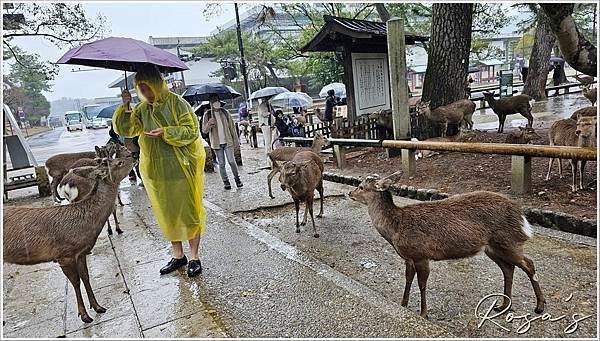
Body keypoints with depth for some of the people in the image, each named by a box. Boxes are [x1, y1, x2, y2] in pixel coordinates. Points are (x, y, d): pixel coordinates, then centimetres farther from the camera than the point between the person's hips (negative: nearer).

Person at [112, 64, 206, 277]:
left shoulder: (176, 103, -8)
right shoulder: (142, 109, 11)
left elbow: (192, 131, -12)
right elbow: (125, 130, 7)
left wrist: (165, 132, -22)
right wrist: (124, 107, -5)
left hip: (180, 168, -6)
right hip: (154, 170, 6)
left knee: (188, 211, 1)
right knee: (166, 214, 12)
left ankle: (194, 257, 13)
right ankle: (178, 255, 27)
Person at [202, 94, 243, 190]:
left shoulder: (225, 113, 5)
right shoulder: (207, 115, 2)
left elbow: (232, 127, 9)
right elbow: (204, 130, 0)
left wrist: (236, 140, 6)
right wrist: (209, 124, -20)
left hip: (228, 142, 0)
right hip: (217, 143, 0)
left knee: (231, 161, -5)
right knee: (221, 163, 5)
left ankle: (237, 178, 15)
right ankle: (225, 182, 15)